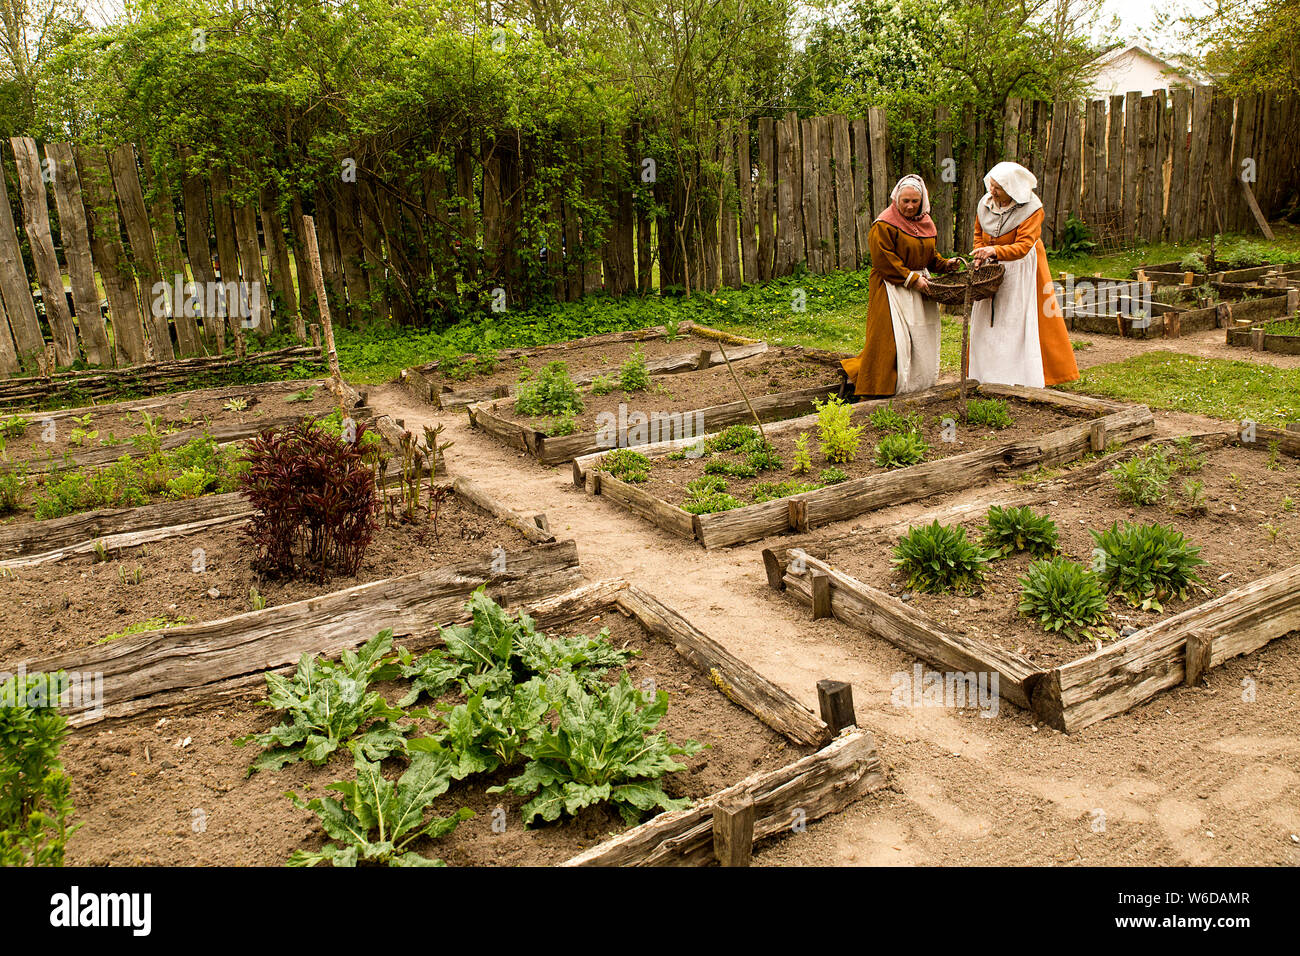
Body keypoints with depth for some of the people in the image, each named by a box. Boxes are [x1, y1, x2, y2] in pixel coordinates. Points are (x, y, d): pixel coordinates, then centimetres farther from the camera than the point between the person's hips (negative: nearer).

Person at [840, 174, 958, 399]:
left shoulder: (925, 223, 11)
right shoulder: (884, 225, -13)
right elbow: (883, 259, -18)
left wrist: (944, 264, 4)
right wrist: (911, 278, -19)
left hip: (918, 285, 8)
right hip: (891, 287, -8)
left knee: (919, 338, 10)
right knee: (888, 338, -10)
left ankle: (914, 381, 22)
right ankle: (852, 378, 0)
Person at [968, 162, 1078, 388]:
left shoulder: (1032, 209, -17)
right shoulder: (985, 204, -2)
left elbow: (1023, 246, -25)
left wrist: (994, 251, -40)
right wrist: (980, 257, -3)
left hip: (1021, 270, -5)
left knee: (1021, 321, -5)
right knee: (987, 320, 5)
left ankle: (1026, 375, 2)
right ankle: (988, 373, 14)